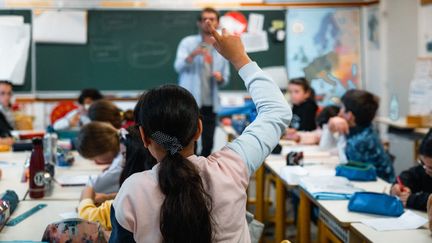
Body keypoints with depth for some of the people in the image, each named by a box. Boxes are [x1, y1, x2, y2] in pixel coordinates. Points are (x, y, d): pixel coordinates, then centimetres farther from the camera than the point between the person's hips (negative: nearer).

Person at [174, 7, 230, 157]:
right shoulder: (188, 42, 1)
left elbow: (225, 78, 15)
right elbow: (178, 67, -14)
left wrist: (220, 78, -9)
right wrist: (193, 54, -32)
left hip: (210, 105, 4)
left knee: (208, 145, 5)